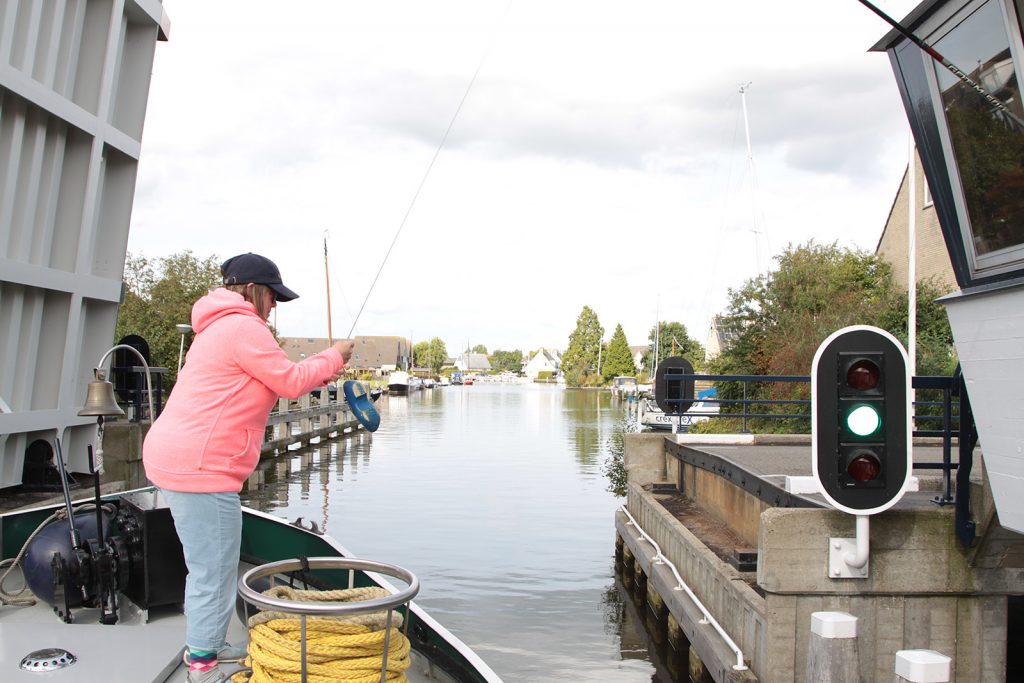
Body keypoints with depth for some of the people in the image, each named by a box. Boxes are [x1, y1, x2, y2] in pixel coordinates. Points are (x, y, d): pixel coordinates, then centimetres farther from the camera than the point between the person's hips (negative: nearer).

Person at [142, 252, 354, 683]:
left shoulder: (218, 327, 21)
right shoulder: (244, 326, -12)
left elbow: (269, 382, 24)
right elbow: (290, 382, -11)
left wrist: (318, 374, 18)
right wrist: (333, 357, 2)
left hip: (177, 459, 11)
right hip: (201, 466, -11)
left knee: (208, 566, 21)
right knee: (214, 571, -2)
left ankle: (204, 646, 33)